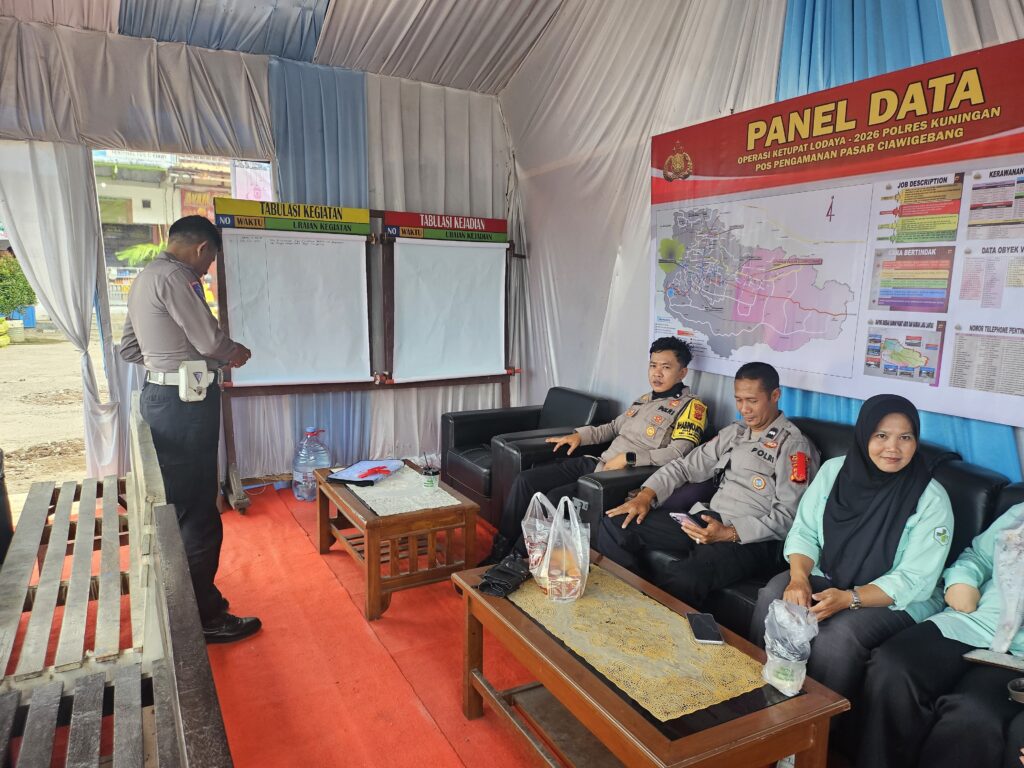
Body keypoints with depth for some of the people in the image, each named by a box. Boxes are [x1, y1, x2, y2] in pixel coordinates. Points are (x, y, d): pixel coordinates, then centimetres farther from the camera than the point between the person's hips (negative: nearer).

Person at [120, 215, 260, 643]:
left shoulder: (143, 279, 16)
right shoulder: (175, 278, -16)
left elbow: (129, 349, 21)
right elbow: (211, 340, -18)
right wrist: (237, 352, 2)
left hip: (157, 394, 11)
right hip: (187, 401, -11)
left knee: (175, 504, 19)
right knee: (197, 513, -3)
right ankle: (205, 618, 7)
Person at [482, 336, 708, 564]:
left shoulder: (691, 406, -4)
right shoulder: (644, 399, 20)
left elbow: (677, 452, -17)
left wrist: (628, 459, -20)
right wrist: (580, 435, 16)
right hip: (599, 463, 8)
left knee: (557, 497, -28)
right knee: (525, 480, -6)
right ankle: (500, 549, 4)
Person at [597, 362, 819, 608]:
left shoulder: (794, 445, -3)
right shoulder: (733, 433, 19)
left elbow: (787, 517, -10)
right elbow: (686, 466, 16)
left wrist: (728, 534, -22)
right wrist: (646, 496, -1)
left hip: (750, 539, -7)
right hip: (706, 520, 7)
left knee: (681, 581, -38)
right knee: (616, 526, -8)